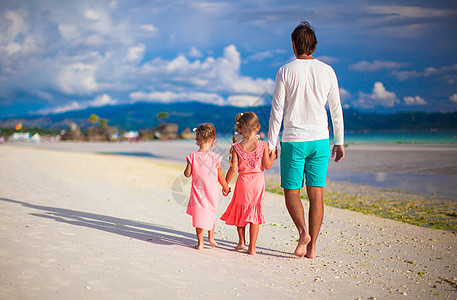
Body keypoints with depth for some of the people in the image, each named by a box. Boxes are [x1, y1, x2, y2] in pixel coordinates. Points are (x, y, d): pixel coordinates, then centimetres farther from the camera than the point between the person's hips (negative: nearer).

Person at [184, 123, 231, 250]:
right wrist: (226, 187, 14)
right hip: (212, 192, 1)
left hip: (198, 191, -1)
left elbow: (187, 174, -6)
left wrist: (187, 167, 16)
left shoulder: (192, 156, -10)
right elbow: (220, 176, -1)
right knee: (210, 214, 23)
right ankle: (211, 237, 30)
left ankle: (200, 243, 9)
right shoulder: (216, 157, -9)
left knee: (199, 215, 6)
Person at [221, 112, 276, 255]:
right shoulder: (263, 145, -8)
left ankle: (241, 241, 29)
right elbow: (267, 166, -6)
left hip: (243, 182, 0)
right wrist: (272, 156, 13)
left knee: (240, 210, 20)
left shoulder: (237, 148, -7)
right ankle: (252, 247, 7)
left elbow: (233, 169, -9)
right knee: (254, 212, 7)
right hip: (258, 181, 0)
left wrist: (225, 184, 1)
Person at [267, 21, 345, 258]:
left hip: (293, 140, -2)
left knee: (291, 191, 9)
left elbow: (277, 112, -5)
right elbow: (336, 110, 6)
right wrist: (339, 142, 14)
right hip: (320, 140, 3)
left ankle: (303, 231, -13)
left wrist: (271, 145, 1)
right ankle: (312, 246, 8)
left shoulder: (285, 72, -5)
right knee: (316, 194, 6)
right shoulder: (327, 71, 2)